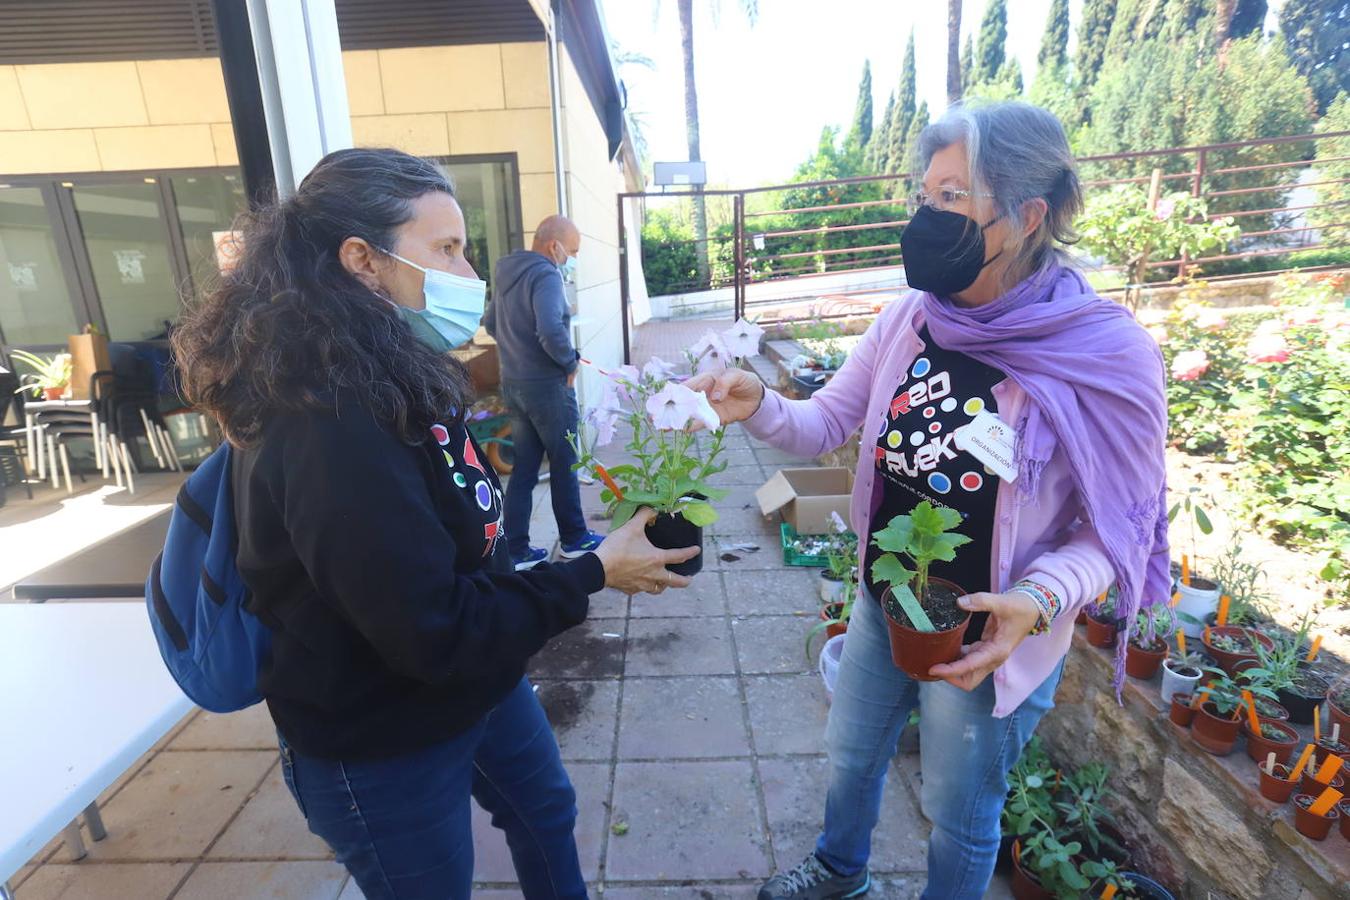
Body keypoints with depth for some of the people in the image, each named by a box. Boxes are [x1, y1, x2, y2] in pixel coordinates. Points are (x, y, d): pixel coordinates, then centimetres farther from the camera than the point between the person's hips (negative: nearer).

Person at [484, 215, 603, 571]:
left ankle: (515, 551, 16)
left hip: (512, 383, 8)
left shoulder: (505, 274, 11)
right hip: (546, 385, -8)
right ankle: (574, 540, 23)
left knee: (523, 467, 12)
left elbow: (491, 324, 20)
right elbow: (551, 331, -31)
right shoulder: (545, 276, -18)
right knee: (564, 464, 8)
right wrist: (571, 361, -15)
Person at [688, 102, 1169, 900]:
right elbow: (826, 425, -4)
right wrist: (760, 407, -23)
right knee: (852, 752, 29)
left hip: (989, 639, -5)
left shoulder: (1108, 354, -23)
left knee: (960, 814, 22)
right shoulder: (910, 319, -9)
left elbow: (1115, 529, -14)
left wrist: (1039, 600, -32)